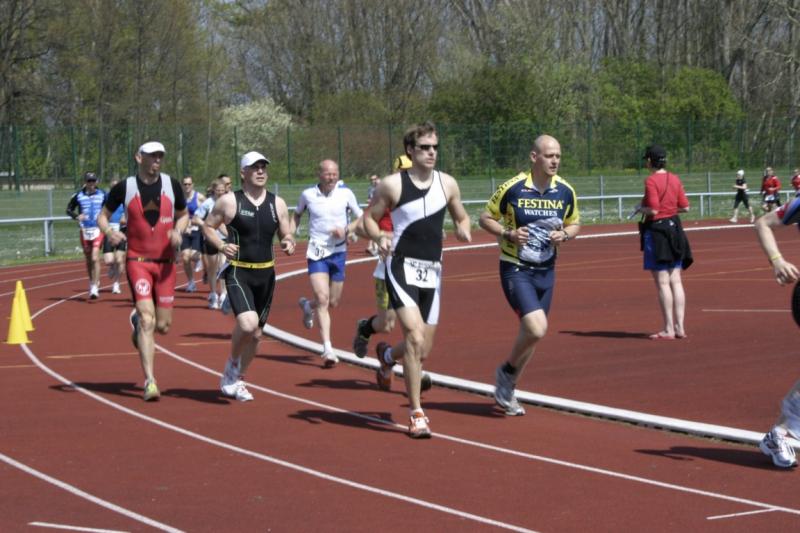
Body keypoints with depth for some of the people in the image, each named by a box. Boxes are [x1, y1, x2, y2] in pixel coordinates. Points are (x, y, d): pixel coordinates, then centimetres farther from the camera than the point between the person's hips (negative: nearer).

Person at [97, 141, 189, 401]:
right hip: (138, 260, -3)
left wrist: (178, 231, -4)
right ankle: (150, 381, -15)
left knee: (163, 326, 6)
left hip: (165, 262, 3)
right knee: (147, 319, -17)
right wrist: (108, 231, -15)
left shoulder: (172, 185, 4)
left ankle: (137, 321, 43)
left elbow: (183, 214, 17)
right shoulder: (124, 188, -2)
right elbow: (103, 215, 7)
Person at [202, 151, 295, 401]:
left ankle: (236, 379, 31)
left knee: (256, 333, 12)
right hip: (238, 272, -5)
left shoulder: (277, 204, 5)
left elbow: (286, 235, 13)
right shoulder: (229, 201, -6)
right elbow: (208, 226, 4)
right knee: (247, 324, -25)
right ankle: (232, 364, 3)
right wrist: (221, 246, -14)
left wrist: (289, 244, -10)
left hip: (266, 274, 5)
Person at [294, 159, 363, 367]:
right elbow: (297, 215, 17)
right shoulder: (308, 194, -3)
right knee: (322, 298, -17)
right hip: (316, 252, -2)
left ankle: (307, 305, 47)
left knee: (333, 302, 11)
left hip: (338, 251, 2)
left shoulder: (345, 193, -4)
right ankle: (327, 349, -17)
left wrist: (347, 230, -11)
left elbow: (360, 218, 7)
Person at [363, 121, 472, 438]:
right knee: (415, 337, -20)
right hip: (402, 267, -5)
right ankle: (416, 414, -11)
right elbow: (369, 218, 4)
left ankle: (387, 356, 47)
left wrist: (463, 230, -5)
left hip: (432, 271, 5)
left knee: (423, 349, 10)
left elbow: (461, 217, 18)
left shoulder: (447, 184, 5)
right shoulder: (392, 184, -5)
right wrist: (379, 236, -17)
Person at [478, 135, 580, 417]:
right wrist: (509, 234, -19)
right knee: (537, 329, -21)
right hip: (515, 269, -5)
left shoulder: (565, 191, -1)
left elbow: (575, 224, 13)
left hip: (546, 271, 5)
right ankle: (507, 370, 6)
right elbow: (484, 218, -2)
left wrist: (564, 235, -9)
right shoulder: (512, 188, -13)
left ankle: (507, 389, 30)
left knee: (530, 332, 11)